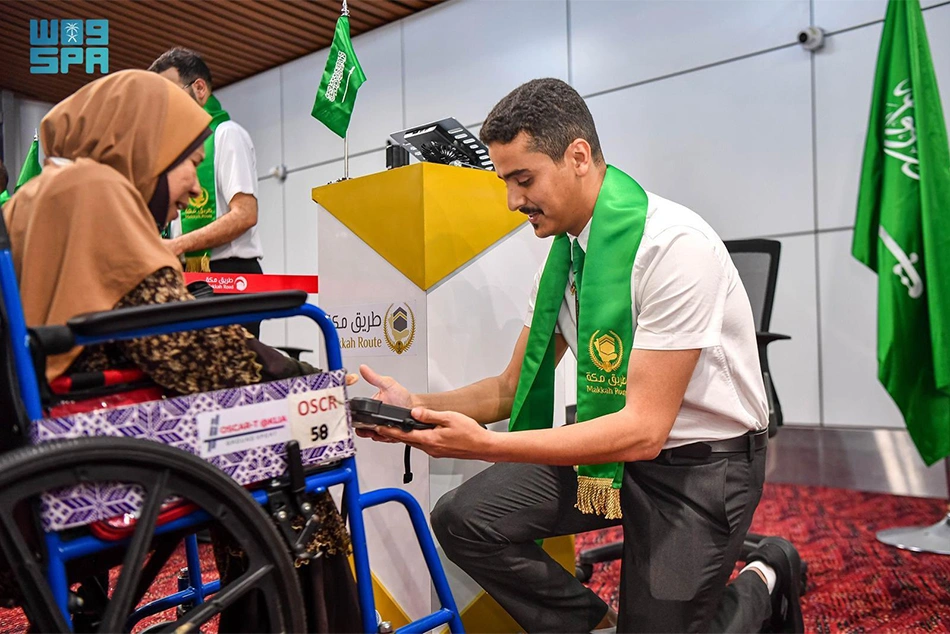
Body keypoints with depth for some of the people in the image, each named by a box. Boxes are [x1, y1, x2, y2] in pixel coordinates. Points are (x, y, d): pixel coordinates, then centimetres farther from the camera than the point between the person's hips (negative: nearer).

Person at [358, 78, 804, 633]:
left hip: (701, 459, -6)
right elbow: (514, 385, 5)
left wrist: (485, 444, -34)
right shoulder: (564, 250, 0)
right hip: (614, 440, 6)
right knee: (463, 518, -11)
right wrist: (419, 405, -12)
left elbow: (644, 430, -28)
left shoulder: (675, 246, -24)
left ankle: (763, 584, 24)